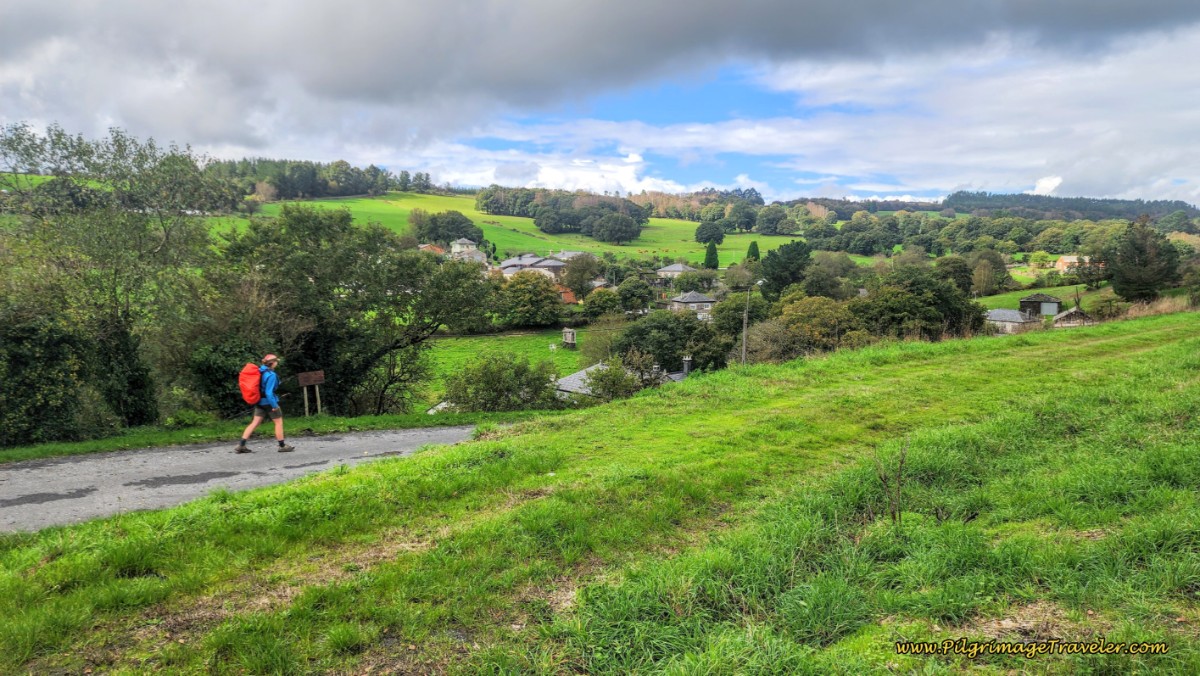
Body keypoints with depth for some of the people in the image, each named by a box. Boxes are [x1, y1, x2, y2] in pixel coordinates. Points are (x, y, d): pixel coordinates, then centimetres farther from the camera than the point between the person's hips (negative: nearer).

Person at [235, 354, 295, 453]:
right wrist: (274, 405, -18)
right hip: (269, 402, -8)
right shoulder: (271, 375, -20)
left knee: (254, 423, 10)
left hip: (259, 402, 8)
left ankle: (241, 445, 6)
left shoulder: (260, 371, 4)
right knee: (279, 422, 7)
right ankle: (282, 446, 14)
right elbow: (269, 392, -24)